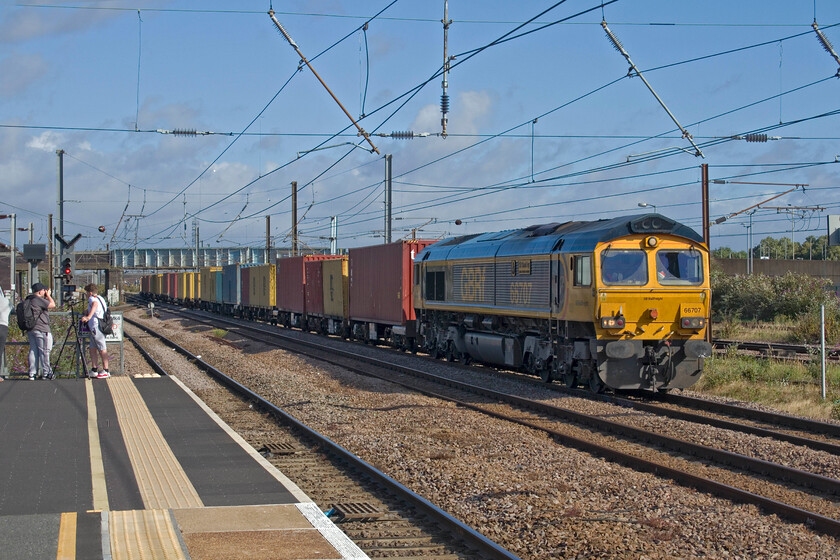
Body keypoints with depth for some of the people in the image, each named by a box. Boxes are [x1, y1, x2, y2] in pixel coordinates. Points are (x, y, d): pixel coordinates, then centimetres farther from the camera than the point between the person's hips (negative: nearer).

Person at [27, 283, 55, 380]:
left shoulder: (28, 300, 14)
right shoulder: (38, 300, -13)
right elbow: (53, 305, -10)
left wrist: (46, 297, 18)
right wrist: (48, 295, 3)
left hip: (30, 329, 9)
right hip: (41, 329, -9)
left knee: (33, 350, 9)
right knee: (44, 351, -2)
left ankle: (32, 373, 7)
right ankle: (46, 372, 1)